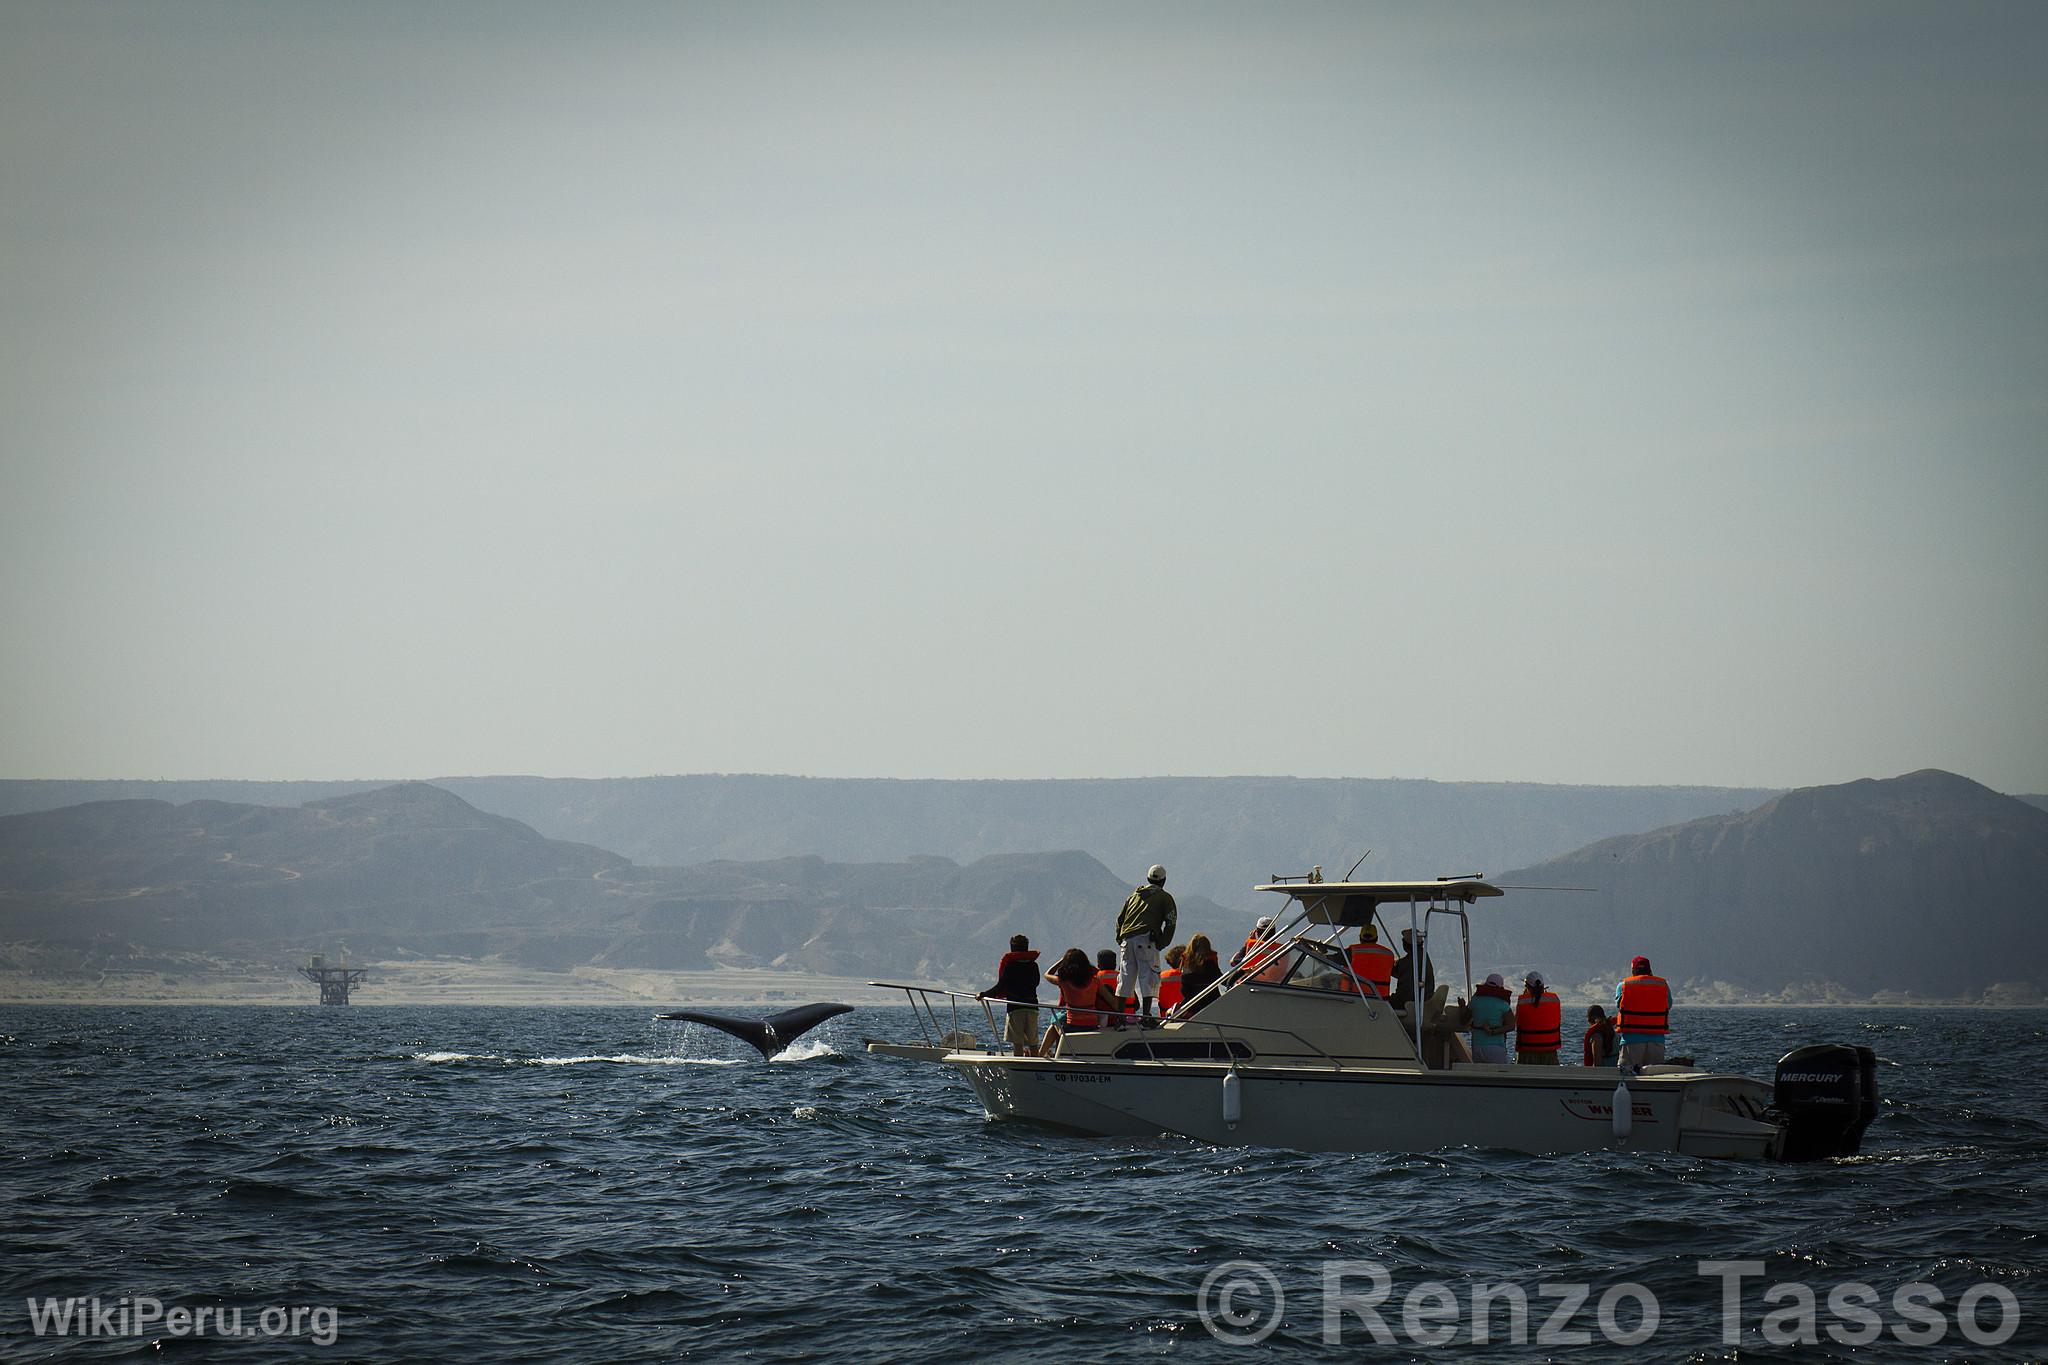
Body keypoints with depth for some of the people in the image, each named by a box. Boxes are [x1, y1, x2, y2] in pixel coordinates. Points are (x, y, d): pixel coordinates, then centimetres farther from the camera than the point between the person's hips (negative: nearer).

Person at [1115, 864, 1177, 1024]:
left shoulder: (1134, 895, 25)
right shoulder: (1164, 897, 10)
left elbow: (1120, 919, 22)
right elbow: (1170, 922, 0)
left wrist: (1120, 940, 21)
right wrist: (1162, 944, 3)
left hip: (1126, 939, 5)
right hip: (1146, 939, -5)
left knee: (1126, 978, 8)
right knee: (1148, 977, -5)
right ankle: (1145, 1014, -14)